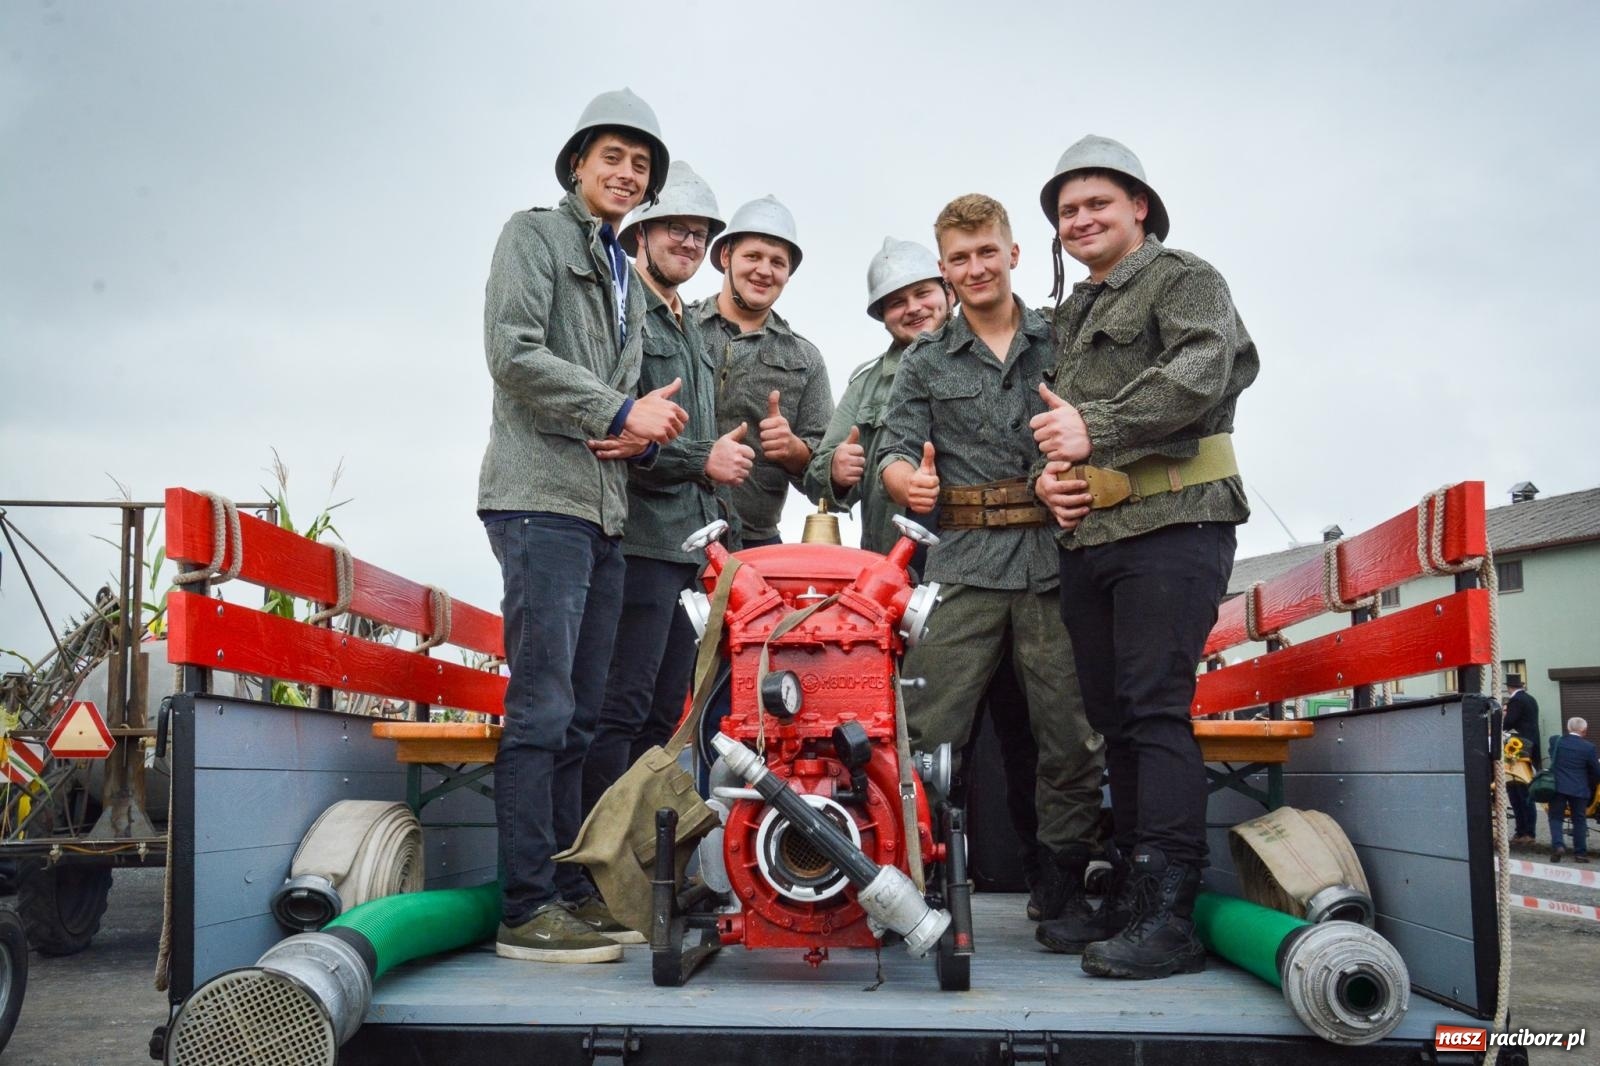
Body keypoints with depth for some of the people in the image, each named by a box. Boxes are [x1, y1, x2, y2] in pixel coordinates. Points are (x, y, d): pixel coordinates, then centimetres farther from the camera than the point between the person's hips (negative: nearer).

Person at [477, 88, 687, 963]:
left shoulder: (627, 279, 26)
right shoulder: (535, 235, 4)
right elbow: (514, 352, -10)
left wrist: (640, 429, -1)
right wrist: (621, 411, -12)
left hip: (605, 511, 8)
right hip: (541, 497, -8)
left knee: (579, 715, 8)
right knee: (542, 708, -11)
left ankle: (570, 888, 14)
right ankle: (527, 908, -8)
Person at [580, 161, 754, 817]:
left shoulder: (690, 332, 26)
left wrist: (718, 518, 18)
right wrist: (703, 459, -12)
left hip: (691, 542, 9)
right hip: (642, 535, -9)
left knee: (662, 713, 10)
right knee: (621, 710, -11)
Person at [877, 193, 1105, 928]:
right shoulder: (924, 362, 15)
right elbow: (896, 450, 7)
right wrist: (907, 478, -16)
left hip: (1057, 561, 0)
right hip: (966, 567, 0)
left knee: (1071, 739, 3)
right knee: (927, 734, -7)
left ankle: (1061, 899, 16)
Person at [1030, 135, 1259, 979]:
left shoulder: (1185, 279, 3)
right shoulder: (1069, 316, 26)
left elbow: (1202, 372, -15)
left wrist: (1096, 429, -19)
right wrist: (1046, 474, 6)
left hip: (1171, 525, -8)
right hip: (1088, 536, 8)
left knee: (1155, 710, -14)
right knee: (1113, 715, 8)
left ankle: (1169, 915, -12)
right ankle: (1130, 899, 15)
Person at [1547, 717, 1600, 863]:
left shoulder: (1555, 741, -2)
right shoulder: (1588, 747, -8)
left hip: (1558, 787, 1)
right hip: (1579, 789, -1)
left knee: (1555, 817, 8)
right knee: (1579, 820, 10)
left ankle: (1558, 845, -12)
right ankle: (1580, 853, 10)